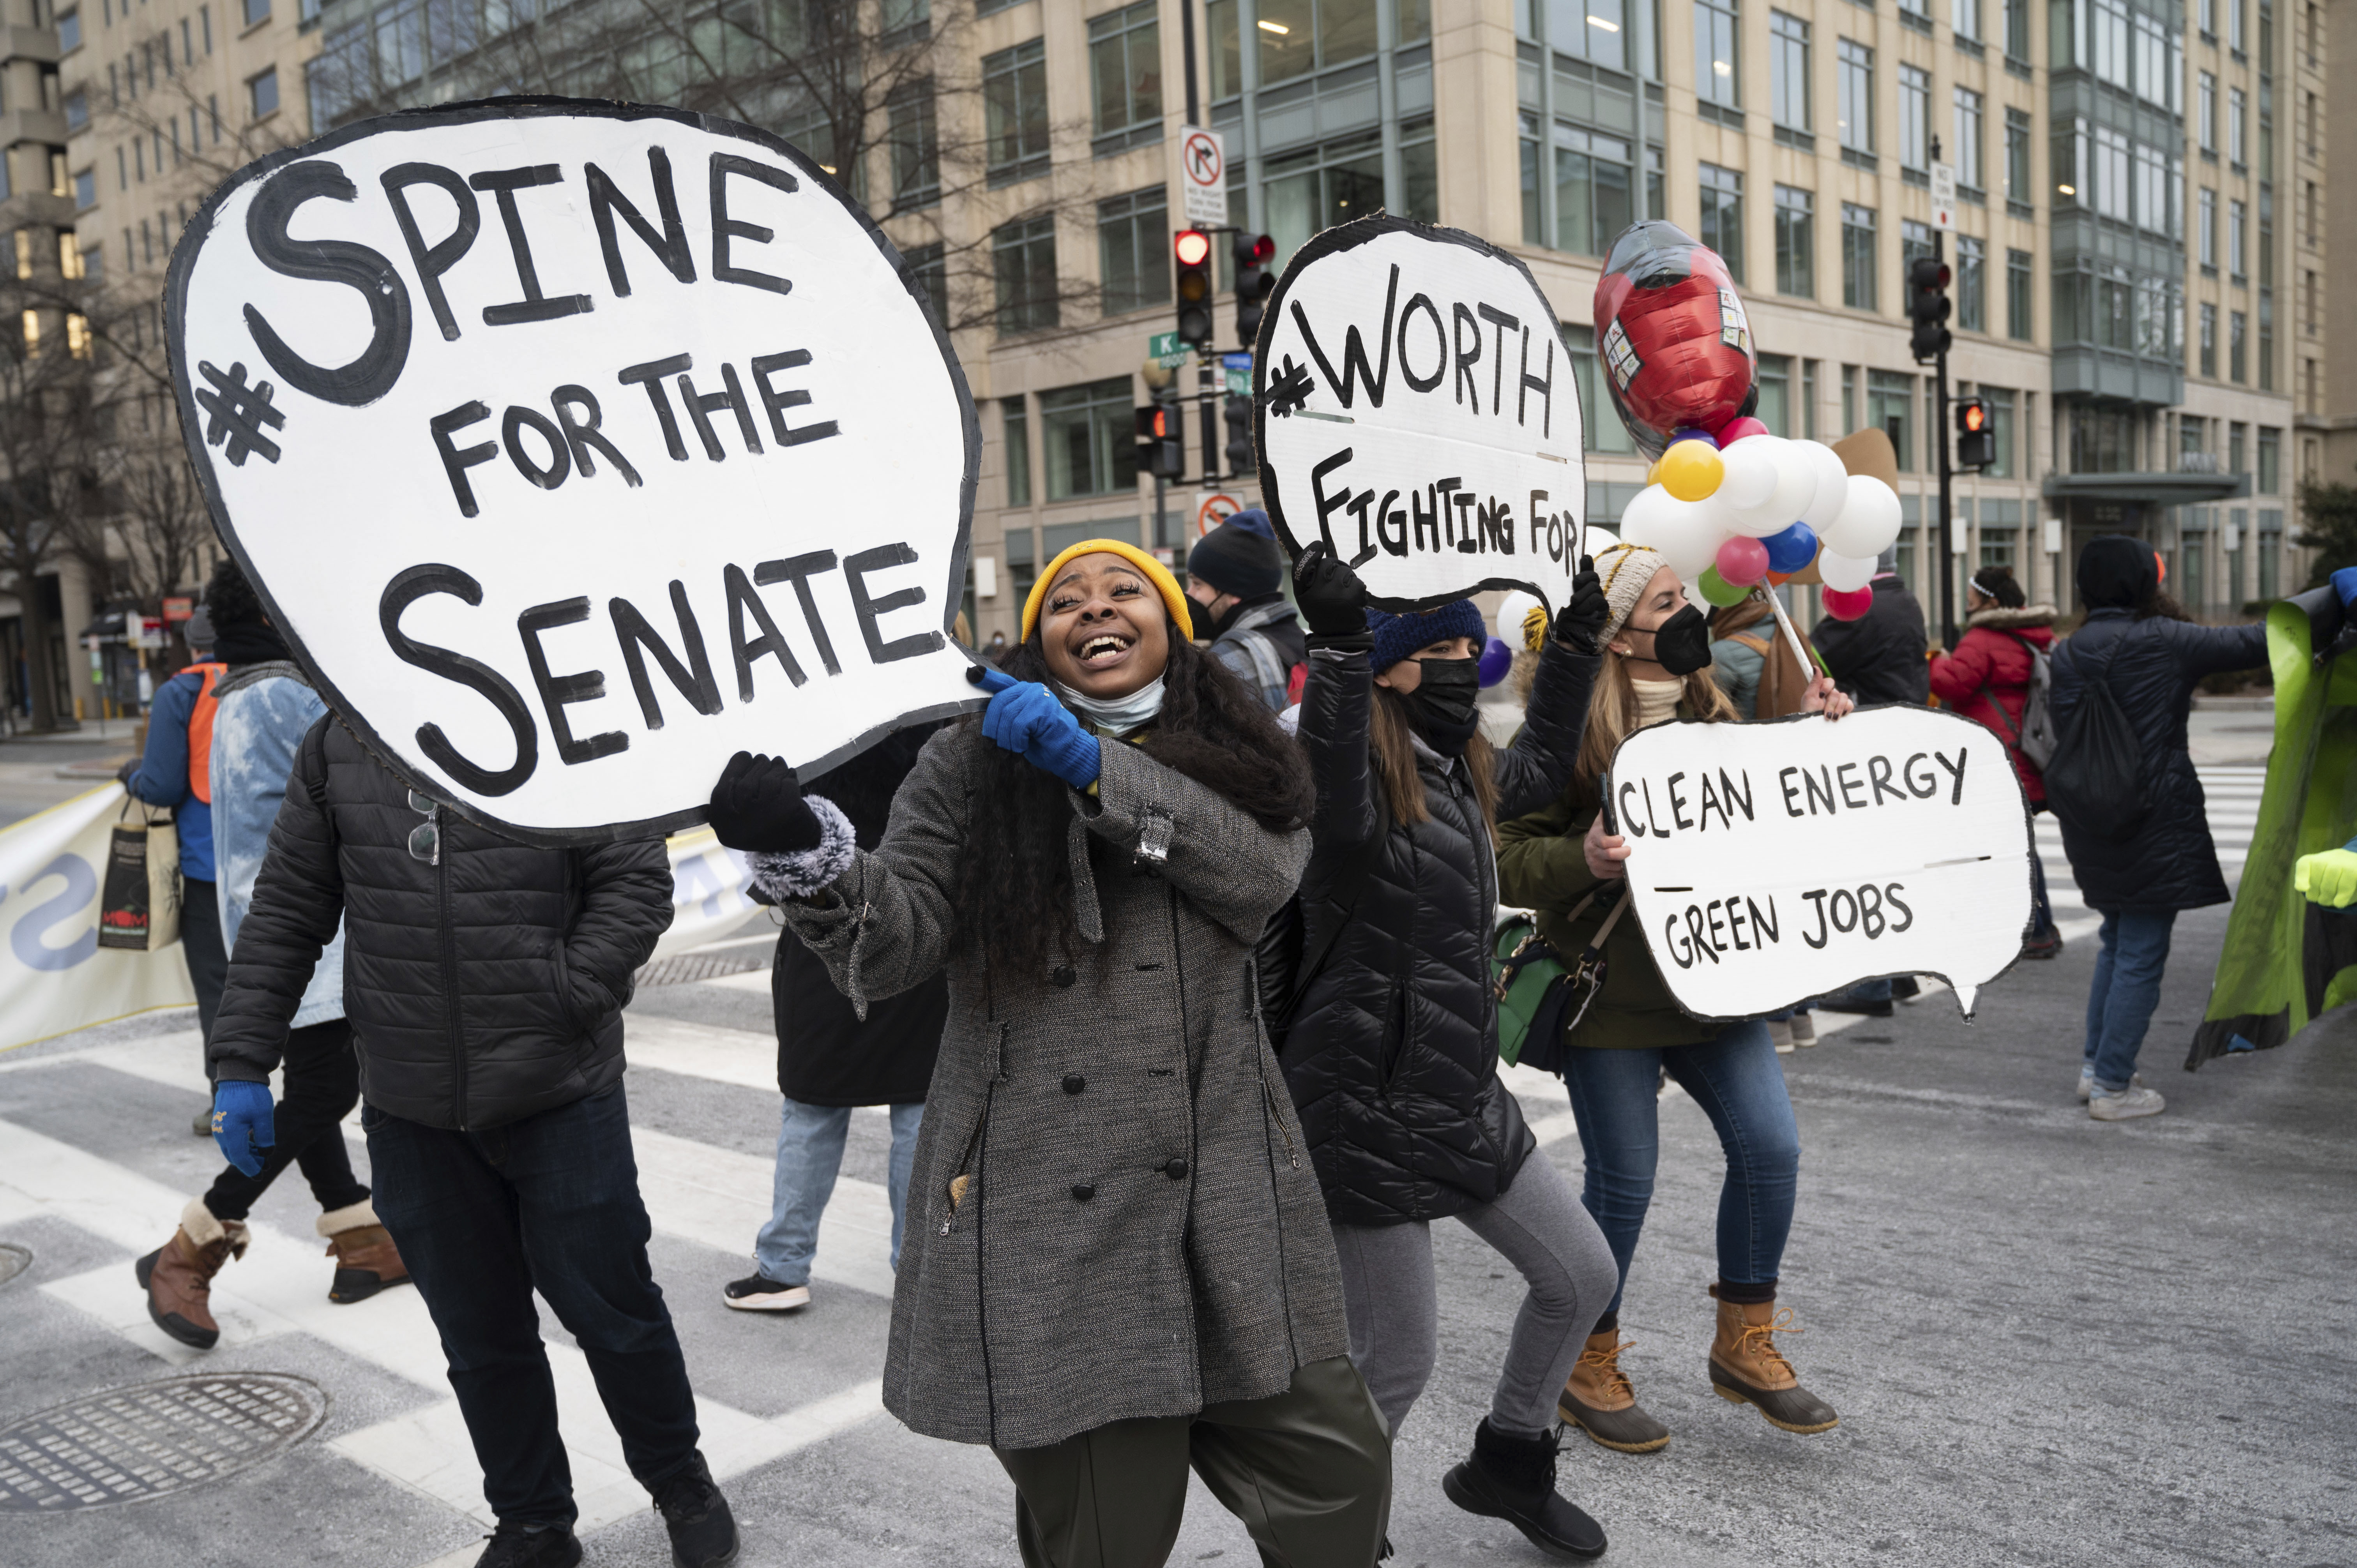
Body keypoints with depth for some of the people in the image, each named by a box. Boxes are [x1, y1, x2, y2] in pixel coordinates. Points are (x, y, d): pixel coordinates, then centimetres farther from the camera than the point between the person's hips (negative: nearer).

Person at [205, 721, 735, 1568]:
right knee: (480, 1338, 14)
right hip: (411, 1116, 3)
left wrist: (565, 998, -17)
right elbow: (284, 912, 7)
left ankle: (681, 1483, 36)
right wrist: (242, 1060, 3)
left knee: (611, 1308, 11)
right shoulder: (337, 747, 3)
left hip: (562, 1099, -3)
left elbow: (636, 881, -7)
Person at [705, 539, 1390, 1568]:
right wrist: (803, 851, -25)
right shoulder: (973, 764, 5)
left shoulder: (1235, 756, 12)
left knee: (1338, 1479, 6)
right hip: (1050, 1213, -2)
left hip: (1230, 1191, 3)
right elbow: (894, 943, -5)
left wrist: (1094, 767, -17)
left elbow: (1263, 871, -8)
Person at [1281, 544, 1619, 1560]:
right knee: (1397, 1360, 1)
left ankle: (1509, 1462, 41)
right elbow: (1329, 807, -41)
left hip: (1465, 1097, 9)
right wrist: (1337, 645, -51)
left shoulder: (1459, 773, 11)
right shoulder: (1366, 775, -17)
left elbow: (1540, 771, 30)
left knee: (1581, 1276, 18)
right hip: (1370, 1111, -9)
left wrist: (1574, 643, 30)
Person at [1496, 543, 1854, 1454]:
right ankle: (1588, 1369, 22)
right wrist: (1582, 860, -32)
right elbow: (1505, 859, -14)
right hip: (1608, 992, -6)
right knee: (1623, 1179, 1)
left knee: (1770, 1147, 0)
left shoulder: (1710, 715, 9)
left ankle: (1744, 1346, 22)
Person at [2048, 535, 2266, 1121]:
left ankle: (2094, 1066, 25)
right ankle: (2112, 1087, 6)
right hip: (2154, 821, -7)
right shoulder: (2162, 642, -11)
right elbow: (2252, 644, -7)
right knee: (2142, 955, 1)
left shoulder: (2067, 654, 6)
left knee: (2118, 942, 21)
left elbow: (2060, 733, 9)